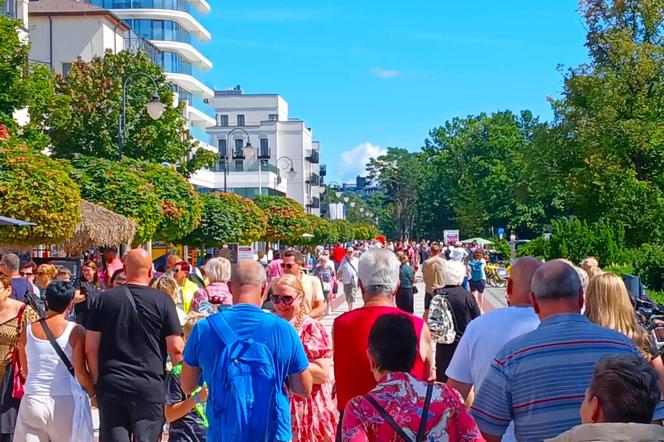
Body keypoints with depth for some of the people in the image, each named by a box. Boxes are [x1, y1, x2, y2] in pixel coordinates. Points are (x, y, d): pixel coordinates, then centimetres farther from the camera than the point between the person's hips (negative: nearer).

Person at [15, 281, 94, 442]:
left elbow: (25, 371, 13)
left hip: (33, 401, 2)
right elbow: (80, 372, -10)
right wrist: (93, 394, 6)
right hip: (67, 402, -2)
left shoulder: (27, 330, 3)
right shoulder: (76, 331, -7)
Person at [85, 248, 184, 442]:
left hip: (111, 385, 2)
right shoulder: (163, 302, -3)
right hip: (150, 386, -2)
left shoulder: (104, 300, 4)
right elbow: (176, 349, -5)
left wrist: (97, 380, 14)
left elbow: (90, 348, 3)